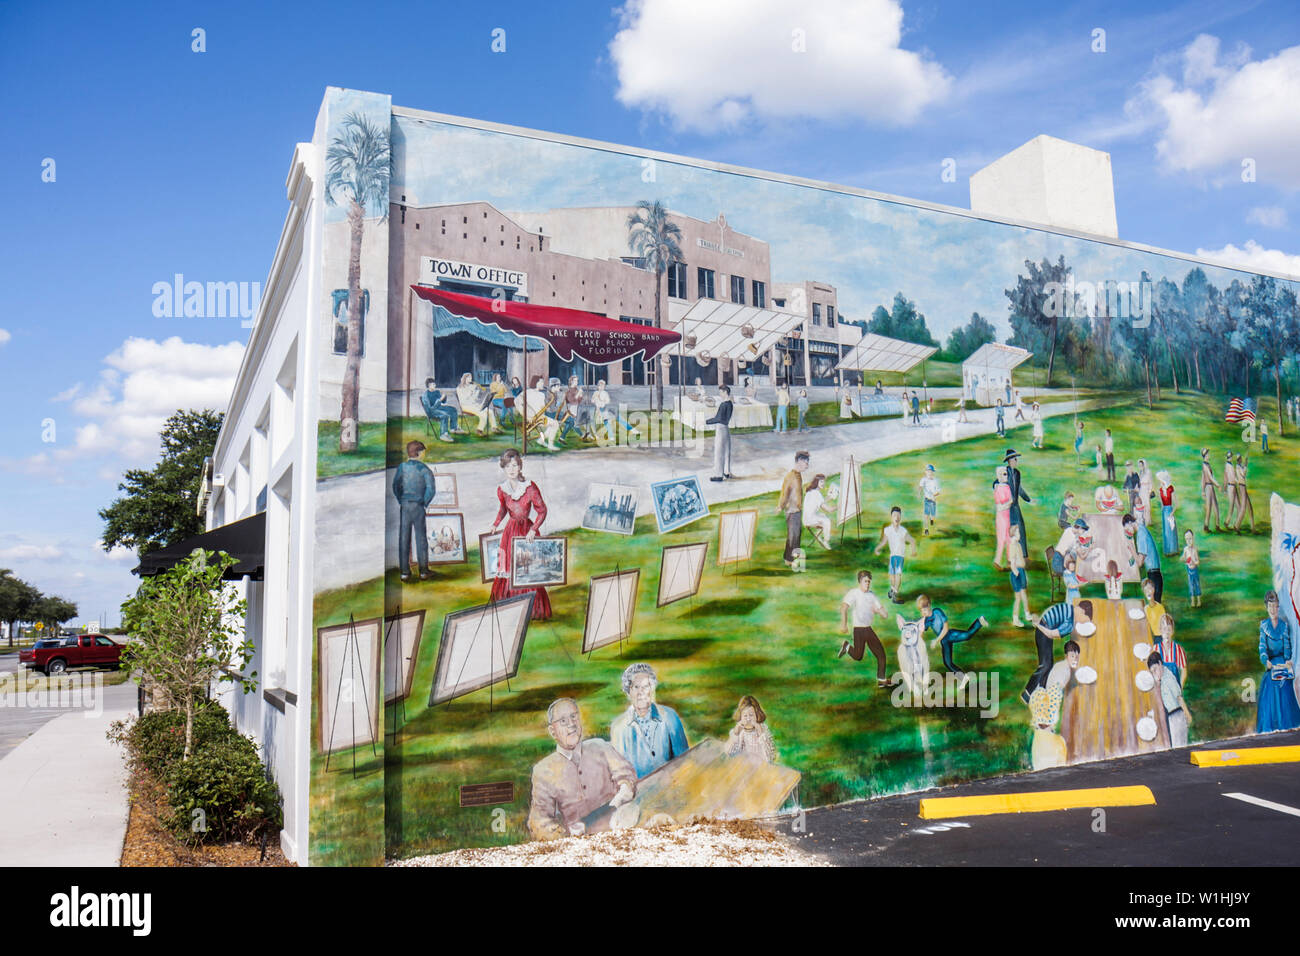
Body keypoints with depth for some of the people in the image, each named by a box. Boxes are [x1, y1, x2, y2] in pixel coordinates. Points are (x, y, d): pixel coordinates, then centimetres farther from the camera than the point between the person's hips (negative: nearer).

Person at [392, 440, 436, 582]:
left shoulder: (402, 467, 1)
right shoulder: (424, 468, -5)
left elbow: (395, 486, -3)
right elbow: (431, 489, -13)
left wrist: (400, 501, 6)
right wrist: (425, 503, -1)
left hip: (404, 506, 2)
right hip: (419, 506, -2)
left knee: (403, 538, 6)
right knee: (421, 538, 6)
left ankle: (404, 571, 5)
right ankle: (423, 571, 8)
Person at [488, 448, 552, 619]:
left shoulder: (530, 487, -14)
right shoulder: (501, 489, -1)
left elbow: (542, 511, -8)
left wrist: (533, 530, -17)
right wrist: (495, 524, 5)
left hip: (528, 530, -4)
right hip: (511, 531, 4)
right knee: (507, 570, 4)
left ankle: (534, 610, 11)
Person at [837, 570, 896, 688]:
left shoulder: (871, 595, 8)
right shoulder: (854, 593, -11)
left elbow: (883, 612, 10)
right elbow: (844, 607, -25)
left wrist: (877, 610, -12)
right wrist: (844, 624, -35)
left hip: (869, 629, 6)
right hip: (858, 629, -6)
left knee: (880, 653, 2)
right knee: (858, 656, -2)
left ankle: (881, 680, 10)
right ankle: (846, 646, 29)